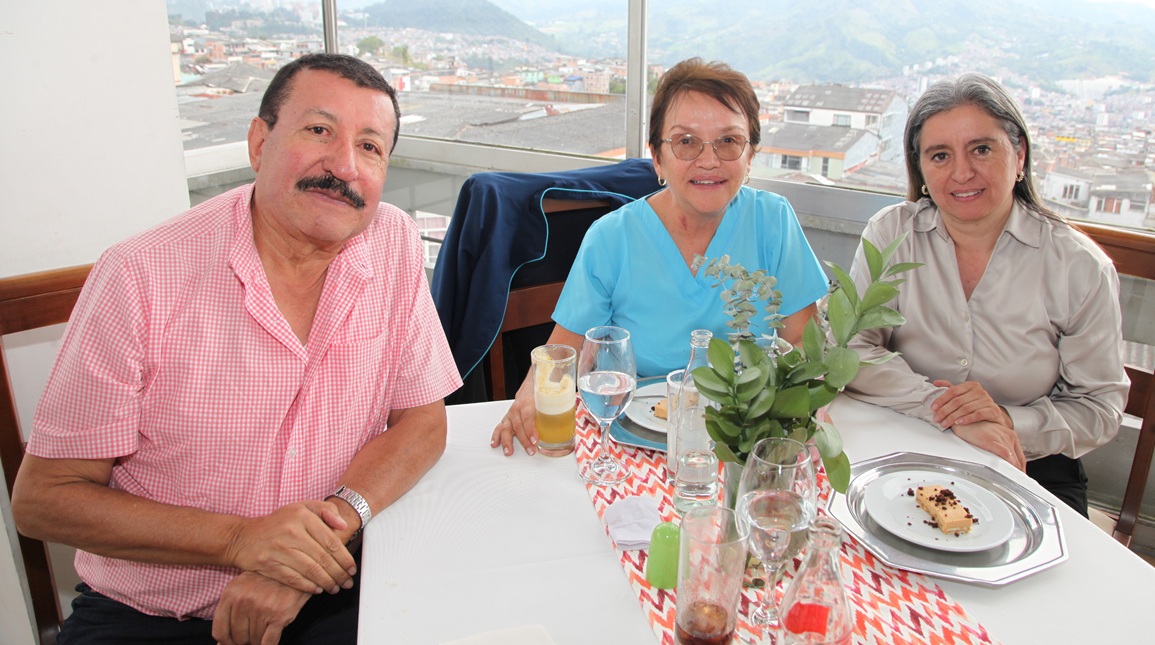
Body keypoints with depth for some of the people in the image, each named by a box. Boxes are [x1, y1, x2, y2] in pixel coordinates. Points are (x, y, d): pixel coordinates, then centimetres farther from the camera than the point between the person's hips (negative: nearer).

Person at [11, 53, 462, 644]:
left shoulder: (395, 243, -6)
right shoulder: (140, 278, -14)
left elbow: (422, 422, -1)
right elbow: (42, 497, -8)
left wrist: (333, 523, -19)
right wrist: (239, 539, -21)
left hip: (325, 590, 1)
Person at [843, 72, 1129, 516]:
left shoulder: (1080, 267, -5)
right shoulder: (890, 235, -3)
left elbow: (1100, 407, -1)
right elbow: (851, 353, -10)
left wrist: (1010, 422, -20)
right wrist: (945, 411, -22)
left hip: (1029, 467, 1)